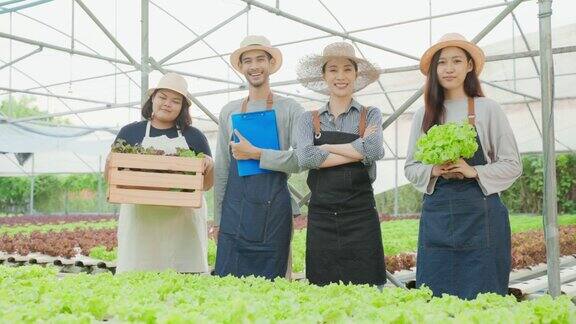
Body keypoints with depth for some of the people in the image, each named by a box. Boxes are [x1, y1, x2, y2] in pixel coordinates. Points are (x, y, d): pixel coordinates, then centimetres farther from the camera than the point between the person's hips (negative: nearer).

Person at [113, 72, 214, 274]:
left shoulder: (194, 137, 12)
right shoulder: (129, 132, 11)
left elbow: (207, 185, 13)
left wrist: (208, 165, -6)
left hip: (183, 224, 0)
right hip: (140, 221, 0)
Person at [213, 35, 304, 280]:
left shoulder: (290, 109, 2)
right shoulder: (229, 112, 11)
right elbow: (221, 169, 12)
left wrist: (256, 153, -13)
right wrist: (217, 219, 10)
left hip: (274, 209, -2)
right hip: (234, 210, 2)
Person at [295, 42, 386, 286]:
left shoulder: (370, 115, 7)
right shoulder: (309, 119, 9)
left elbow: (374, 150, -13)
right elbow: (305, 158, -10)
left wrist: (324, 147, -5)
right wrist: (358, 150, -9)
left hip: (360, 214, -1)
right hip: (321, 216, 1)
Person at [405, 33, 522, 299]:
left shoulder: (487, 109, 1)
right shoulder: (424, 115, 9)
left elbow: (513, 165, 1)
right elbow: (410, 167, 11)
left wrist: (474, 171, -14)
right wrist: (433, 171, -8)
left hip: (481, 213, -2)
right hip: (437, 214, 3)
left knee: (482, 296, 0)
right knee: (434, 296, 4)